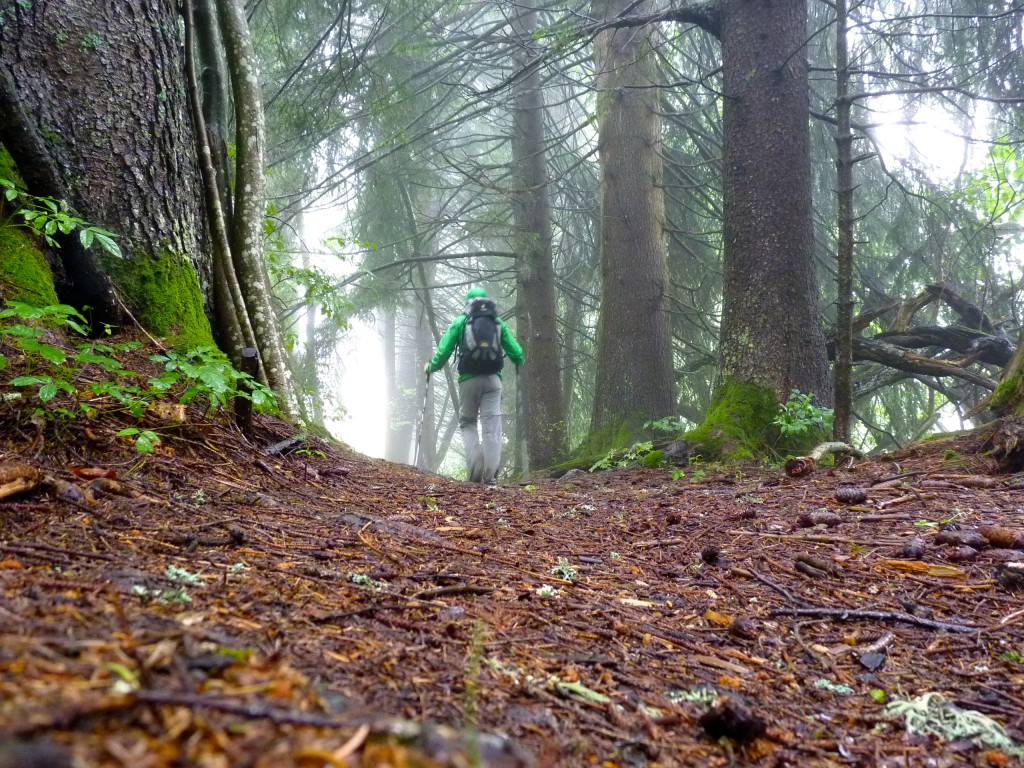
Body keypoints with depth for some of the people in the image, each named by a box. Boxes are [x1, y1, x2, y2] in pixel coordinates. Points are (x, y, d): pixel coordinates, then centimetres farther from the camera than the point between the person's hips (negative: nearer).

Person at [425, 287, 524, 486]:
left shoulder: (459, 322, 7)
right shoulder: (498, 322, 11)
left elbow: (444, 350, 2)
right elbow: (514, 350, 9)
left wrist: (431, 367, 20)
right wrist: (518, 362, 31)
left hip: (468, 379, 0)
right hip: (492, 379, 1)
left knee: (467, 423, 13)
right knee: (491, 426, 0)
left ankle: (475, 471, -4)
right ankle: (490, 475, -7)